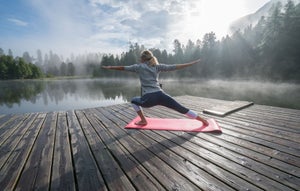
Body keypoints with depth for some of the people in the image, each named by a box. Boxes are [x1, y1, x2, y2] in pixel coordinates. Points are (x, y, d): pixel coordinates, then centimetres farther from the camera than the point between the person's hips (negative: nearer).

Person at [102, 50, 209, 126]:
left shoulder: (139, 67, 11)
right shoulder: (157, 66, 14)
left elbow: (123, 68, 19)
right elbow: (174, 67, 9)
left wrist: (109, 67, 33)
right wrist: (192, 63, 15)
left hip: (148, 99, -2)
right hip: (160, 95, 3)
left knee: (134, 101, 28)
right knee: (181, 109, 10)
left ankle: (143, 121, 24)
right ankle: (204, 121, 15)